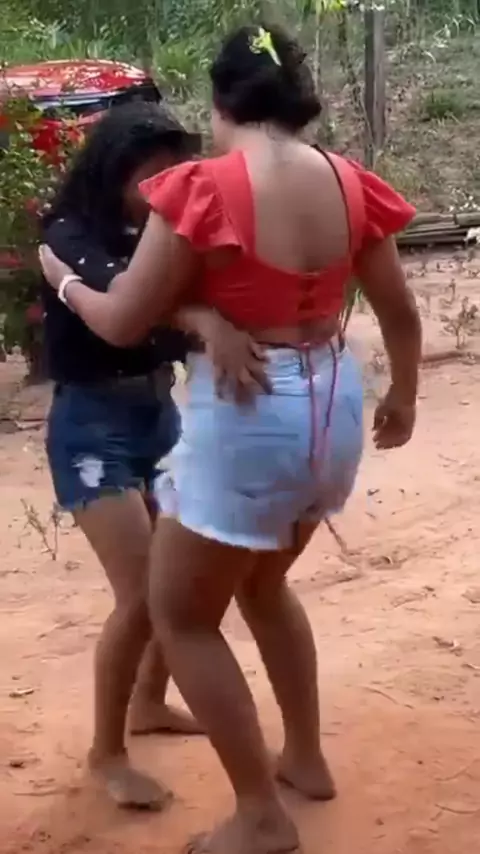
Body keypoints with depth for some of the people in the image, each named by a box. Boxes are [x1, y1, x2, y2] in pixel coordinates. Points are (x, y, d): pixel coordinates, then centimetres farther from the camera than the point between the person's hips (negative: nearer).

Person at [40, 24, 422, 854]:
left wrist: (63, 276, 10)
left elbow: (122, 323, -11)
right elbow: (401, 313, 10)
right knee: (263, 581, 30)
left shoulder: (205, 187, -17)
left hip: (244, 418, -7)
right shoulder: (347, 183, 0)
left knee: (181, 615, 11)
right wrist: (402, 396, 28)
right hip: (330, 404, 7)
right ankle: (306, 757, 40)